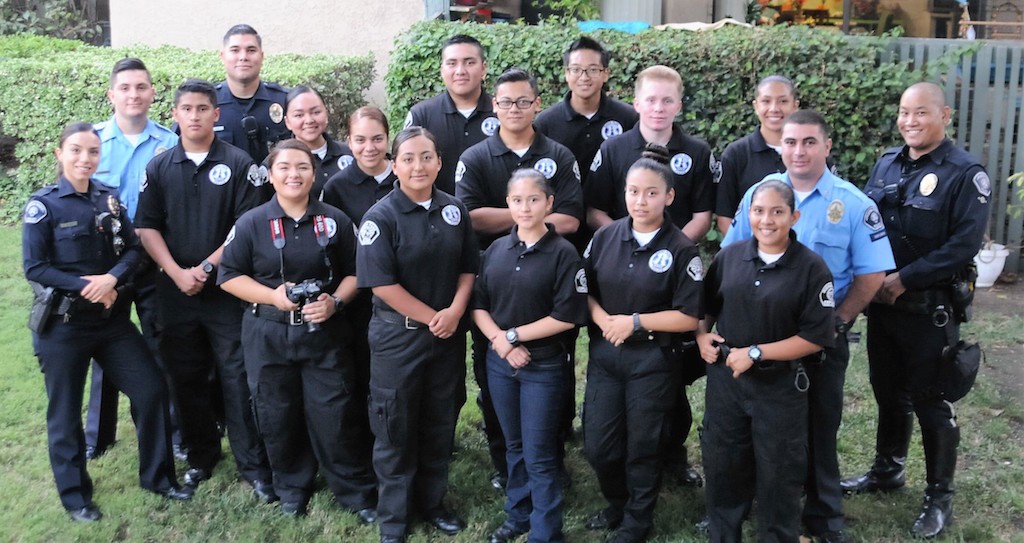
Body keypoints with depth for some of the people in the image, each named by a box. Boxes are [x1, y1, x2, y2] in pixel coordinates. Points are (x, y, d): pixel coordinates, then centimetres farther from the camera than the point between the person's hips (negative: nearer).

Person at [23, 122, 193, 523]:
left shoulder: (110, 199, 4)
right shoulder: (43, 204, -9)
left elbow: (133, 249, 0)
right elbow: (34, 268, -12)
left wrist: (111, 278, -18)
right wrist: (86, 287, -19)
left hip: (113, 318, 4)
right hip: (63, 324, -4)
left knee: (152, 389, 3)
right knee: (65, 410, 8)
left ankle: (157, 476, 20)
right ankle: (75, 496, 23)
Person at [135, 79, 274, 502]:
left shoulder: (238, 164, -2)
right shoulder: (159, 167, 7)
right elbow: (147, 227, 4)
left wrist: (207, 266, -13)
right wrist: (177, 272, -9)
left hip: (227, 289, -3)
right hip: (176, 291, 3)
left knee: (237, 378, -1)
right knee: (186, 377, 11)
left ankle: (254, 466, 7)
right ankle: (201, 456, 26)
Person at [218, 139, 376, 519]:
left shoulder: (335, 221, 2)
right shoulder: (252, 223, -1)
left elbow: (355, 273, 6)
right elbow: (229, 276, 0)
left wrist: (335, 301, -13)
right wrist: (273, 295, -14)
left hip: (324, 335, 0)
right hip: (268, 337, 1)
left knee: (334, 417, 0)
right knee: (278, 417, 10)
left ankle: (357, 493, 15)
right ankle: (292, 488, 30)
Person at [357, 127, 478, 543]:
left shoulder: (455, 210, 3)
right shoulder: (381, 216, -12)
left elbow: (468, 268, 8)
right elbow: (381, 282, -16)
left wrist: (454, 311, -9)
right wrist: (431, 317, -14)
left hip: (448, 335, 4)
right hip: (398, 336, -4)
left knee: (440, 422, 15)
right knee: (396, 428, 6)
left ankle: (432, 501, 34)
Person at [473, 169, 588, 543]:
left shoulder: (563, 253, -10)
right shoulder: (496, 250, 4)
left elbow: (567, 316, -15)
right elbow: (477, 304, 5)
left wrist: (514, 335, -13)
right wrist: (499, 340, -11)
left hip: (544, 366, -4)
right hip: (499, 361, 5)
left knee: (539, 455, 2)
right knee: (514, 446, 18)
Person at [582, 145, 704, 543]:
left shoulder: (682, 250, -11)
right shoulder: (605, 237, 0)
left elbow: (689, 317, -12)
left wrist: (634, 322, -16)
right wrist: (603, 319, -12)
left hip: (653, 360, -3)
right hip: (604, 353, 4)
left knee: (642, 448, 10)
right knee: (597, 445, 8)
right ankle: (617, 504, 37)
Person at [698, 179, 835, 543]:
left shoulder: (812, 268, -11)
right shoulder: (729, 256, 1)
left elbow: (815, 337, -13)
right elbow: (706, 306, 15)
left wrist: (755, 353, -17)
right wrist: (702, 337, -4)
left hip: (781, 386, -4)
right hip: (725, 377, 4)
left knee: (778, 475, 10)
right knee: (721, 465, 15)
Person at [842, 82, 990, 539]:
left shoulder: (965, 174, -11)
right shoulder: (886, 164, 8)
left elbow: (963, 245, -18)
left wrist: (902, 280, -20)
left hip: (930, 309, -5)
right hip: (880, 303, 6)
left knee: (930, 403, 3)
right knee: (888, 393, 18)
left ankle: (939, 497, 18)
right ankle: (887, 470, 37)